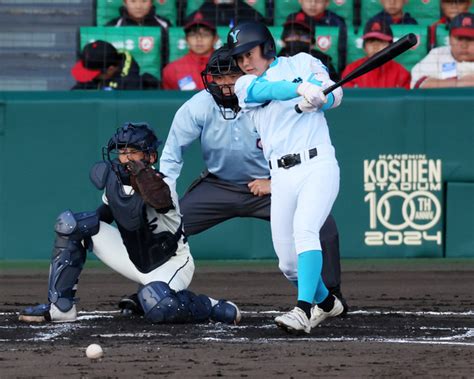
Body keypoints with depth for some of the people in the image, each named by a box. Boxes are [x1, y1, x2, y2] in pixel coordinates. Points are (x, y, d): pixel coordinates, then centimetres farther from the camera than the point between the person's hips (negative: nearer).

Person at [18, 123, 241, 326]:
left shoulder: (158, 186, -26)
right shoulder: (114, 179, -6)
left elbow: (159, 199, -52)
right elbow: (104, 214, 13)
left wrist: (141, 170, -49)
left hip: (170, 265, -7)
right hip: (132, 257, 7)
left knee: (158, 307, -41)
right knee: (69, 223, -6)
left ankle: (215, 309, -10)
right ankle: (60, 306, -2)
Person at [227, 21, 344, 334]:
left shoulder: (301, 63, 11)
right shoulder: (245, 85, 12)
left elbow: (335, 95, 2)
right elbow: (266, 90, -10)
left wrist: (318, 99, -22)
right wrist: (302, 88, -31)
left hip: (318, 165, -4)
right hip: (281, 176, 4)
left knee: (304, 229, -27)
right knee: (289, 263, 3)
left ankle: (303, 310, -37)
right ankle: (326, 302, 31)